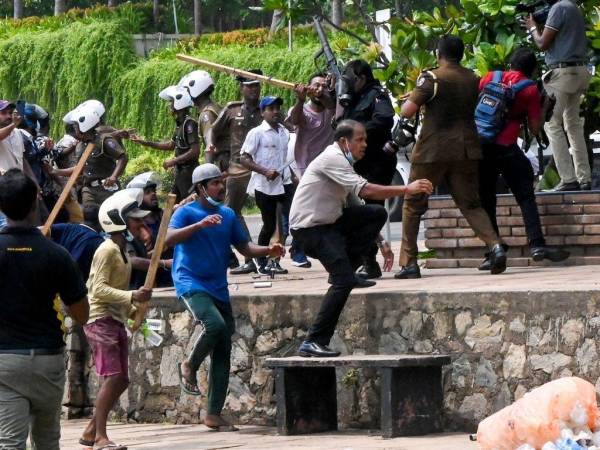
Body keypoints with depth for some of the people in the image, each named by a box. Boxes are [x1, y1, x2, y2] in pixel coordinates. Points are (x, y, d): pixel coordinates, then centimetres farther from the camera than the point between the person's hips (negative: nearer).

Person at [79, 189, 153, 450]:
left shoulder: (121, 250, 17)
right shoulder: (107, 250, -13)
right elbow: (99, 289, -21)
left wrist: (132, 309, 11)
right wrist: (131, 297, -29)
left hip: (116, 320, 10)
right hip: (101, 320, -10)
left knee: (121, 381, 8)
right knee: (112, 378, -16)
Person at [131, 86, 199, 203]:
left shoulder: (189, 124, -17)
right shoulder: (180, 124, 12)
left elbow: (195, 151, -23)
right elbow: (171, 145, 23)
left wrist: (173, 161, -16)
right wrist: (145, 142, 21)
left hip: (188, 172, -10)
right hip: (180, 172, 10)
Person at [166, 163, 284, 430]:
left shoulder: (228, 215, 13)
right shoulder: (186, 213, -5)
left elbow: (244, 247, 16)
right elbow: (169, 239, -21)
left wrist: (268, 251, -4)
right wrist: (200, 224, -32)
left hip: (218, 288, 6)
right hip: (191, 284, -6)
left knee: (223, 354, 3)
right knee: (215, 324, -32)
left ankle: (214, 415, 8)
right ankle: (190, 366, -5)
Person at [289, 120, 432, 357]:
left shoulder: (342, 162, 16)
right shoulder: (332, 159, -15)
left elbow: (357, 205, 19)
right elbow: (365, 190, -25)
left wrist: (381, 242, 16)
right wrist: (407, 189, -20)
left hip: (329, 222, 9)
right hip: (309, 228, -9)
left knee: (377, 214, 4)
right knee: (343, 281, -21)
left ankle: (345, 270, 7)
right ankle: (313, 343, -19)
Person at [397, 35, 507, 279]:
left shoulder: (431, 78, -10)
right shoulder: (473, 79, 7)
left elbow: (406, 111, -12)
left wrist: (412, 97, 10)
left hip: (433, 150, -4)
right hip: (466, 149, 4)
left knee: (413, 204, 9)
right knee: (471, 204, 10)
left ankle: (408, 263, 6)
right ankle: (494, 246, -14)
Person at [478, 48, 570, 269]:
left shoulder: (490, 77, 12)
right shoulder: (530, 90, 3)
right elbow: (535, 129, 4)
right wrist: (545, 105, 16)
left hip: (479, 144, 3)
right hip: (506, 148, -3)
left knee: (486, 201, 8)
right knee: (526, 196, 4)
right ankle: (537, 244, -6)